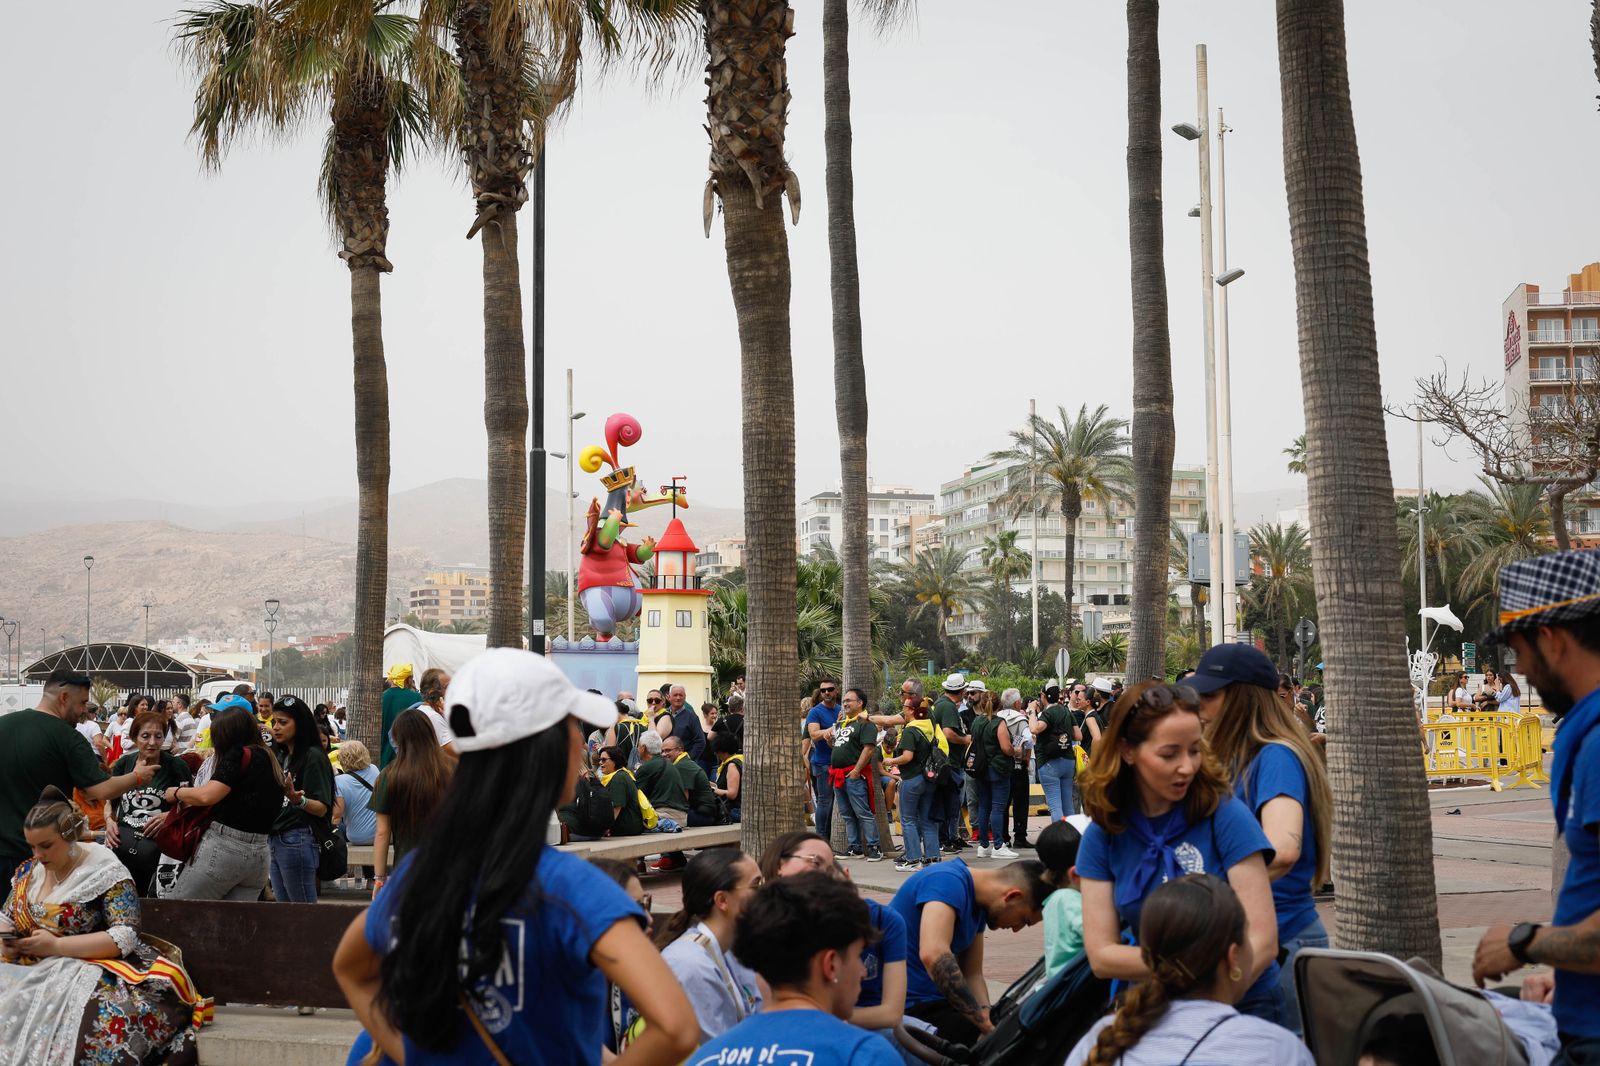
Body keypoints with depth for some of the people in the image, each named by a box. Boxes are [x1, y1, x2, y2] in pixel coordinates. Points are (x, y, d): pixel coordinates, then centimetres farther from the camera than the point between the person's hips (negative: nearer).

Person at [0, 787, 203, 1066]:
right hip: (30, 969, 5)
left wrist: (55, 946, -21)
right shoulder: (29, 870, 12)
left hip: (88, 968, -5)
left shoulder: (106, 873, -9)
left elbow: (125, 938, -15)